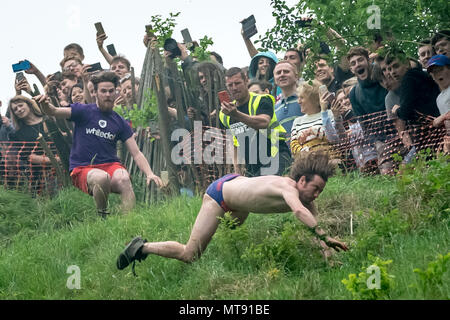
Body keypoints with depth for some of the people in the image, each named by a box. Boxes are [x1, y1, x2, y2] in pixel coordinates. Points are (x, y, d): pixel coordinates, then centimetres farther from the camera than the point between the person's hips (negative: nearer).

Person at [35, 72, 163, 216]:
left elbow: (136, 154, 9)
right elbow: (54, 112, -7)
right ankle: (102, 217, -13)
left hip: (111, 165, 2)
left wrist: (149, 174, -9)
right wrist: (45, 104, -33)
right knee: (102, 178, -36)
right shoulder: (84, 111, 6)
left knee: (123, 179, -33)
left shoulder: (120, 123, 13)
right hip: (82, 169, -2)